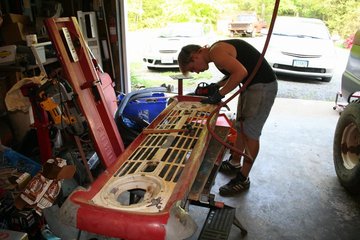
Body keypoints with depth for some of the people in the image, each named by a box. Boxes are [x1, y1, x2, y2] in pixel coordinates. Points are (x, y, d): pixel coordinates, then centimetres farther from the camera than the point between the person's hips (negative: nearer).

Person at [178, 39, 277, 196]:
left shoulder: (215, 52, -19)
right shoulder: (216, 51, 11)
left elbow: (241, 72, -30)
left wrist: (219, 94, -22)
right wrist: (215, 86, 7)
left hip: (262, 87, -10)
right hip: (250, 85, 10)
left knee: (250, 133, -4)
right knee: (240, 127, 18)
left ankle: (243, 179, 8)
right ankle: (234, 163, 35)